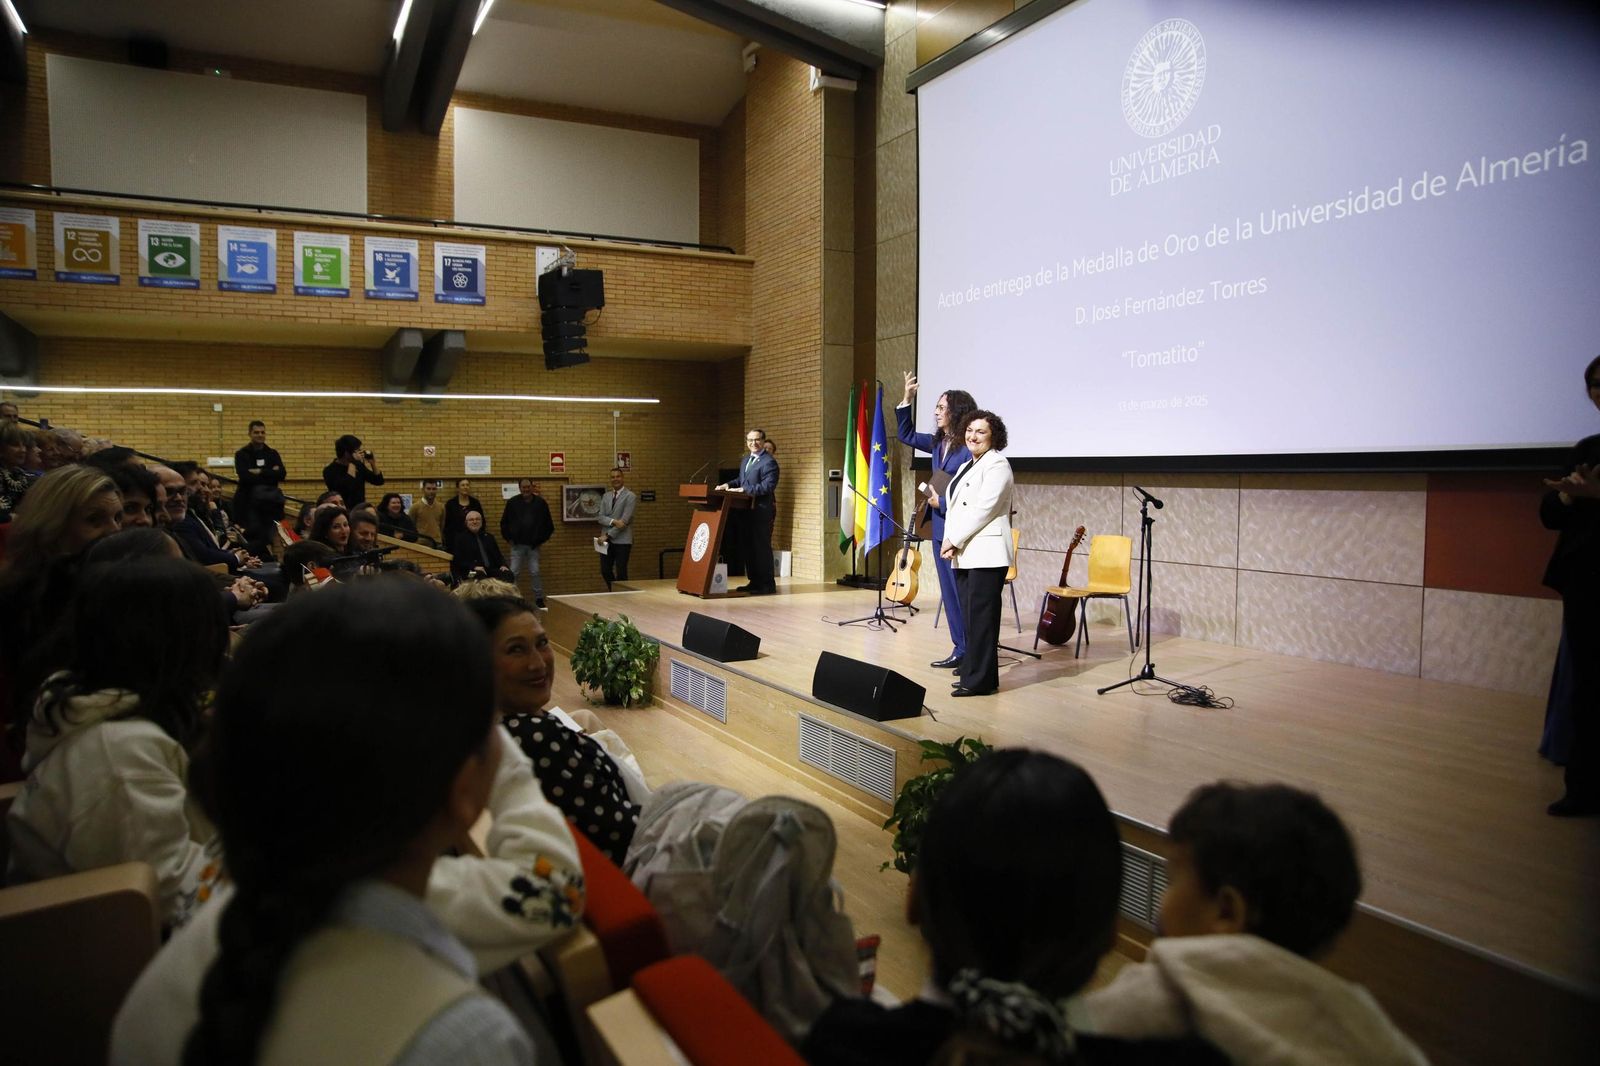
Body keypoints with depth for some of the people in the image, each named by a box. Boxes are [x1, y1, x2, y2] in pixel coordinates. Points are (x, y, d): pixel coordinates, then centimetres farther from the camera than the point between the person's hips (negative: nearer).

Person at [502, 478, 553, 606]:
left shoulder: (540, 503, 1)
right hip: (517, 544, 0)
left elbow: (548, 525, 9)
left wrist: (543, 539, 5)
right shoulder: (512, 502, 1)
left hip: (534, 545, 0)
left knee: (535, 572, 0)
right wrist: (508, 538, 3)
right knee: (514, 572, -1)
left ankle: (539, 599, 9)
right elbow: (504, 523, 9)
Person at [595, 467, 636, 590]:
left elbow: (625, 520, -13)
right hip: (607, 540, 5)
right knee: (605, 571, 9)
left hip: (622, 540, -5)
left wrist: (608, 535, -16)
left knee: (621, 573, -1)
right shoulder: (606, 496, 13)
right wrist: (613, 521, -17)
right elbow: (600, 517, 4)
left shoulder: (630, 496, -5)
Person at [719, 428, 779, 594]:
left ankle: (767, 584, 2)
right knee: (748, 546, 13)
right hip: (747, 509, 9)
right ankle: (754, 582, 22)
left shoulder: (769, 462, -11)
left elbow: (768, 486, -20)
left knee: (762, 546, -5)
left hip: (762, 510, -9)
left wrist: (745, 490, -22)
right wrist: (729, 485, 7)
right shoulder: (746, 460, 18)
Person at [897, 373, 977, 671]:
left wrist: (941, 503, -14)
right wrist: (907, 400, 12)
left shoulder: (969, 448, -16)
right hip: (940, 528, 9)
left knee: (964, 592, -2)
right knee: (949, 592, 12)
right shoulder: (938, 442, 9)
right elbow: (906, 435, 23)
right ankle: (961, 649, 20)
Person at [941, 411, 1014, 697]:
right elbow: (954, 508, 18)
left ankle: (981, 680, -1)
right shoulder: (966, 467, 22)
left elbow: (984, 509, -14)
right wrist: (950, 542, 1)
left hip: (986, 554, -8)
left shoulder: (997, 465, -5)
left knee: (981, 618, -6)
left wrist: (954, 540, -12)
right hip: (964, 555, 8)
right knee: (970, 618, 10)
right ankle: (972, 674, 16)